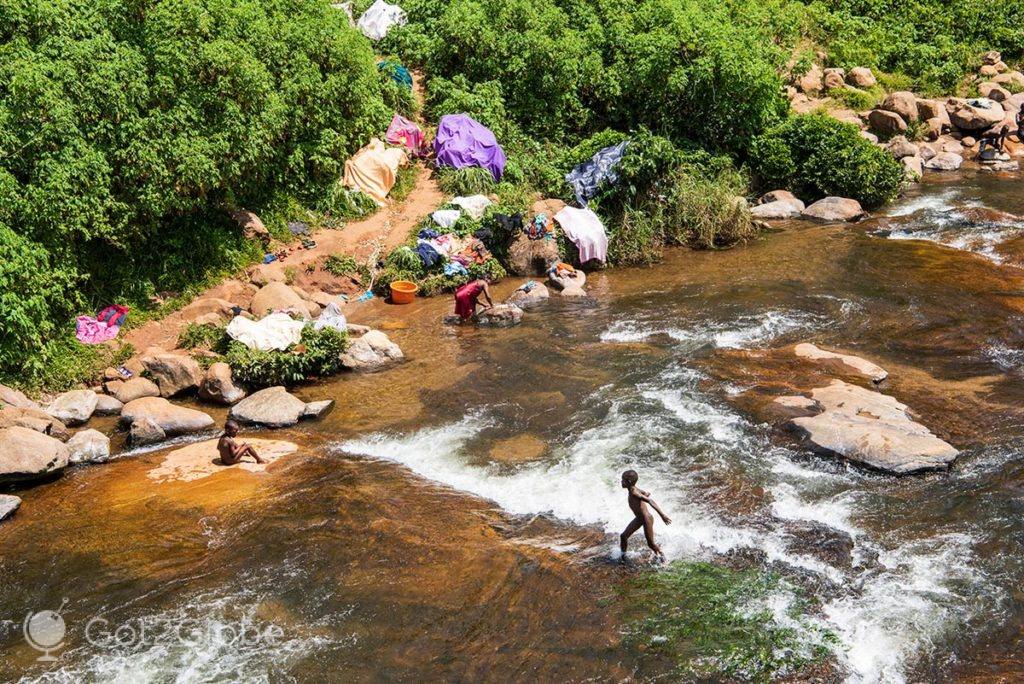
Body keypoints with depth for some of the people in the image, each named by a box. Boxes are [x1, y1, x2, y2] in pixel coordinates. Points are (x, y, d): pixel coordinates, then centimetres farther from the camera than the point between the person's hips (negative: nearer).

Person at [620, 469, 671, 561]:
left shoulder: (634, 493, -29)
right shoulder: (634, 489, -3)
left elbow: (650, 501, -35)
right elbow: (647, 493, 11)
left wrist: (662, 515, -38)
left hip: (646, 519, -9)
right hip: (639, 519, 9)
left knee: (650, 543, 8)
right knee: (623, 536, 11)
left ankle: (661, 555, 32)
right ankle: (623, 555, 27)